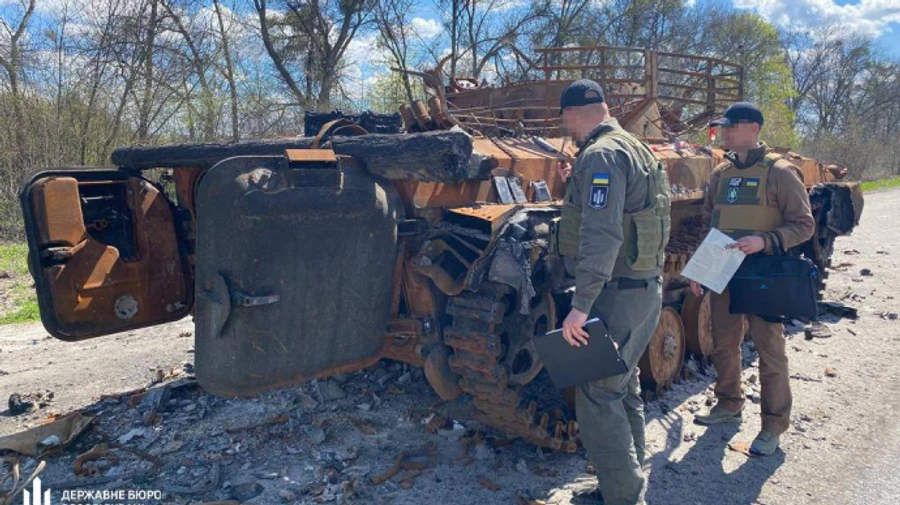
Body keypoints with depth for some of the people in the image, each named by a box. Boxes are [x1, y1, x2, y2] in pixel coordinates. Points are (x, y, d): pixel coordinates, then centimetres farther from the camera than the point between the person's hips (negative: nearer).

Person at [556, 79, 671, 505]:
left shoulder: (600, 156, -16)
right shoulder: (635, 149, 15)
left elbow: (602, 236, -27)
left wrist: (581, 305, -30)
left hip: (618, 294, -11)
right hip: (646, 288, 11)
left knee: (597, 398, -6)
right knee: (624, 388, 20)